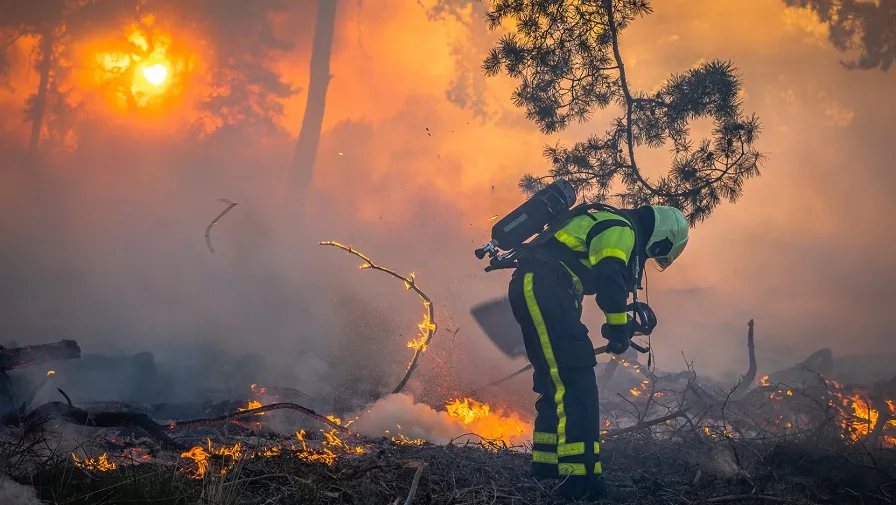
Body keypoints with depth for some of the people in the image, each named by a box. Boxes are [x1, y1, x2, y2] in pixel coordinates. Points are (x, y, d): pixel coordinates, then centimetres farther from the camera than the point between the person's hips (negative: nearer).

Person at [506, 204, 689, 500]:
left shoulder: (608, 224, 27)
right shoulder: (622, 229, -4)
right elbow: (609, 279, -19)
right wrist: (619, 329, -12)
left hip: (530, 288, 11)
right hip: (542, 289, -11)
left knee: (557, 387, 16)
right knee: (577, 386, -14)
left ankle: (546, 471, 22)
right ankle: (579, 483, -18)